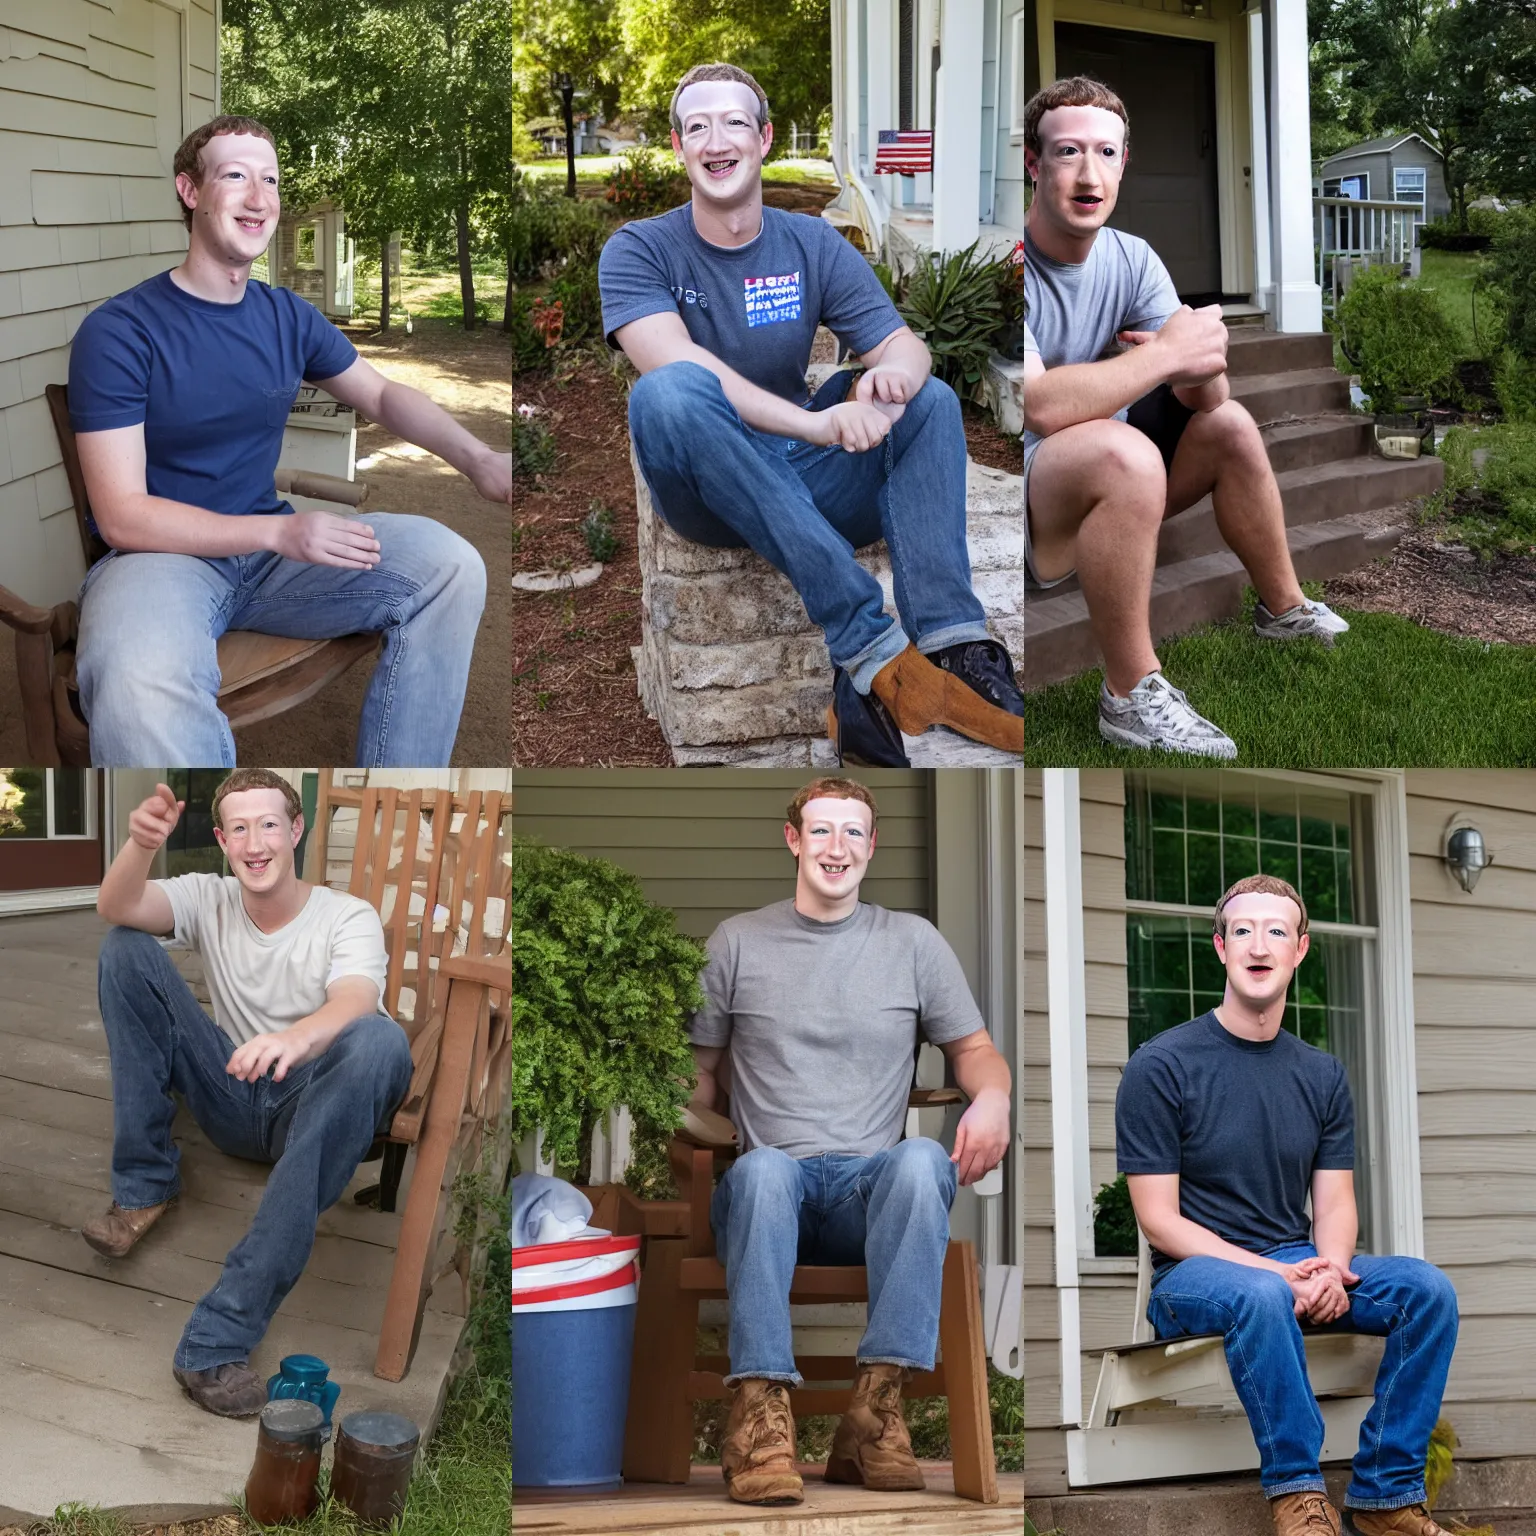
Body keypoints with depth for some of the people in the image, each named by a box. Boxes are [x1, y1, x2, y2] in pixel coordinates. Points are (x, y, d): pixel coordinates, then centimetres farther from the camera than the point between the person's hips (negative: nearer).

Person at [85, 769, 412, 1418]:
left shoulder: (348, 918, -8)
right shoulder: (210, 900, 3)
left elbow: (355, 1002, -30)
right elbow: (116, 908, -17)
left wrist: (298, 1037, -54)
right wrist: (140, 844, -40)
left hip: (310, 1109, -3)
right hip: (230, 1099, 3)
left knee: (381, 1041, -40)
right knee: (126, 949, -10)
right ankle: (143, 1187, -8)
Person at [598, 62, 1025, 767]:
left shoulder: (813, 245, 9)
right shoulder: (638, 251, -4)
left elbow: (905, 344, -2)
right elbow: (675, 363, -23)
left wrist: (893, 375, -30)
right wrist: (818, 422, -38)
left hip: (805, 480, 4)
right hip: (704, 491, -4)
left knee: (932, 400, -16)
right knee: (670, 392, -34)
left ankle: (955, 648, -37)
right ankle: (872, 650, -44)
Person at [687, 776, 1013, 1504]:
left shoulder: (913, 941, 15)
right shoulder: (737, 941, 14)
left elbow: (973, 1047, 16)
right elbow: (701, 1074, 17)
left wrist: (992, 1096, -7)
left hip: (874, 1187, 1)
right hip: (773, 1188, 0)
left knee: (921, 1159, -35)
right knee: (763, 1168, -37)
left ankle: (876, 1407, -37)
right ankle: (759, 1411, -44)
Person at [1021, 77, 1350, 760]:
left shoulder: (1131, 258, 1)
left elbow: (1204, 394, -4)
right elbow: (1040, 407, -35)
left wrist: (1201, 365, -29)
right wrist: (1165, 353, -27)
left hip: (1099, 485, 8)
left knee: (1230, 424, 8)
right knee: (1125, 453, -34)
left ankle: (1284, 608, 31)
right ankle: (1131, 697, -24)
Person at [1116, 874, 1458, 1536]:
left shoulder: (1322, 1074, 11)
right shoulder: (1161, 1065, -6)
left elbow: (1334, 1206, 8)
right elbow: (1160, 1220, -9)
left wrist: (1331, 1270, -17)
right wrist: (1277, 1273, -19)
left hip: (1297, 1264, 5)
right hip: (1192, 1273, -5)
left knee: (1427, 1287, -20)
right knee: (1261, 1297, -38)